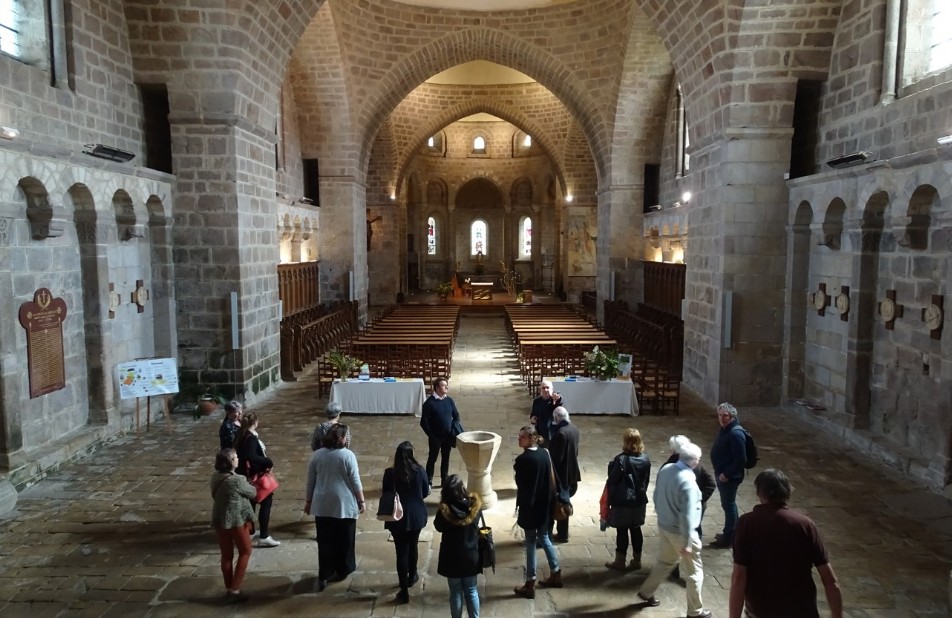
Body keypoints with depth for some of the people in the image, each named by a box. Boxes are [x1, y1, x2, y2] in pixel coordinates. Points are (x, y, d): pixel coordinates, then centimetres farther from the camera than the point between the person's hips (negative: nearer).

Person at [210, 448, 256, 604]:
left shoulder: (215, 478, -2)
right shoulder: (237, 480, -24)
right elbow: (252, 493, -8)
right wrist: (250, 485, 14)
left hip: (219, 520, 7)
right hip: (237, 521, -7)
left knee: (226, 555, 15)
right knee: (245, 552, 11)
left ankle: (229, 589, 25)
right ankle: (235, 590, 9)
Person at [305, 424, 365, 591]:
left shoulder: (317, 455, -2)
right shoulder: (348, 455, -12)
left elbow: (311, 481, 5)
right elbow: (355, 481, -9)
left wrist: (309, 501, 16)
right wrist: (361, 500, 2)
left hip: (322, 504, 3)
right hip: (344, 504, -3)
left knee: (325, 540, 10)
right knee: (344, 539, 15)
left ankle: (324, 576, 12)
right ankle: (344, 569, 29)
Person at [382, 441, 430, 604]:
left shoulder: (390, 473, -15)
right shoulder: (419, 471, -12)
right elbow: (425, 492, 0)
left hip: (398, 518, -2)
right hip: (416, 516, 2)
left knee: (402, 552, 6)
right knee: (412, 546, 24)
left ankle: (404, 591, 10)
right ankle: (411, 577, 44)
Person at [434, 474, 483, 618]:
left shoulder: (444, 510, -25)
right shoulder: (475, 505, -18)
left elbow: (438, 527, -4)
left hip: (452, 558, -2)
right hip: (471, 556, 2)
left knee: (456, 592, 15)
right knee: (471, 590, 19)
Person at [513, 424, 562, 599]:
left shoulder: (523, 459, -21)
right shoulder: (545, 454, 0)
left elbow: (521, 486, -17)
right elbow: (552, 478, 7)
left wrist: (520, 508, -9)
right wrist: (550, 499, 16)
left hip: (530, 506, -7)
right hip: (545, 505, 7)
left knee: (530, 543, 3)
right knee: (544, 538, 22)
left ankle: (530, 585, 13)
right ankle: (556, 575, 32)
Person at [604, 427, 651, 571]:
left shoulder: (621, 459, -22)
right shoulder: (645, 459, -3)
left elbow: (612, 480, -15)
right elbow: (646, 480, 7)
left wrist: (609, 499, 1)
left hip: (622, 502, -5)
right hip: (639, 500, 6)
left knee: (622, 531, 6)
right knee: (636, 530, 16)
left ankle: (620, 562, 17)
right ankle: (636, 561, 26)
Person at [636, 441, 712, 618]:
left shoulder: (665, 469, -6)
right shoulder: (688, 482, -28)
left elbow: (657, 496, 7)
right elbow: (687, 516, -25)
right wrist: (687, 543, -19)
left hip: (663, 526, 7)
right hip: (680, 532, -7)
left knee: (664, 562, 27)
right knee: (694, 572, 12)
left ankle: (646, 592, 38)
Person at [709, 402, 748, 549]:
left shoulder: (735, 434, -25)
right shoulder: (725, 429, 6)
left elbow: (740, 460, -26)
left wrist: (726, 474, -20)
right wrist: (720, 472, 16)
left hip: (729, 476, -10)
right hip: (721, 473, 10)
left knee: (728, 505, 3)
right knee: (729, 504, 20)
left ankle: (728, 538, 15)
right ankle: (733, 533, 34)